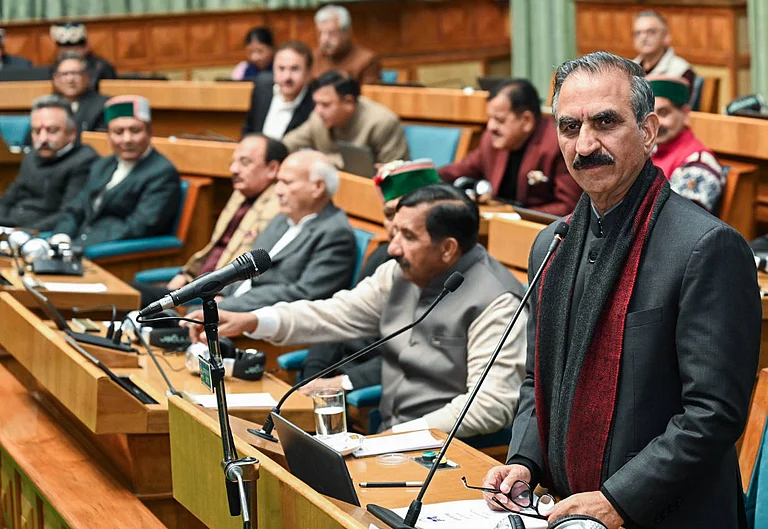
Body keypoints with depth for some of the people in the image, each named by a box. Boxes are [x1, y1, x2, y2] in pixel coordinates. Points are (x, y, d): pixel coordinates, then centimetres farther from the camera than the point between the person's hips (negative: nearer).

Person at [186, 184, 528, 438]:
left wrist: (404, 434, -23)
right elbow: (339, 314, 15)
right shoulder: (401, 275, 8)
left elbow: (492, 403, -21)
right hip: (391, 435, 8)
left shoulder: (496, 303, -16)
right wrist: (250, 322, 4)